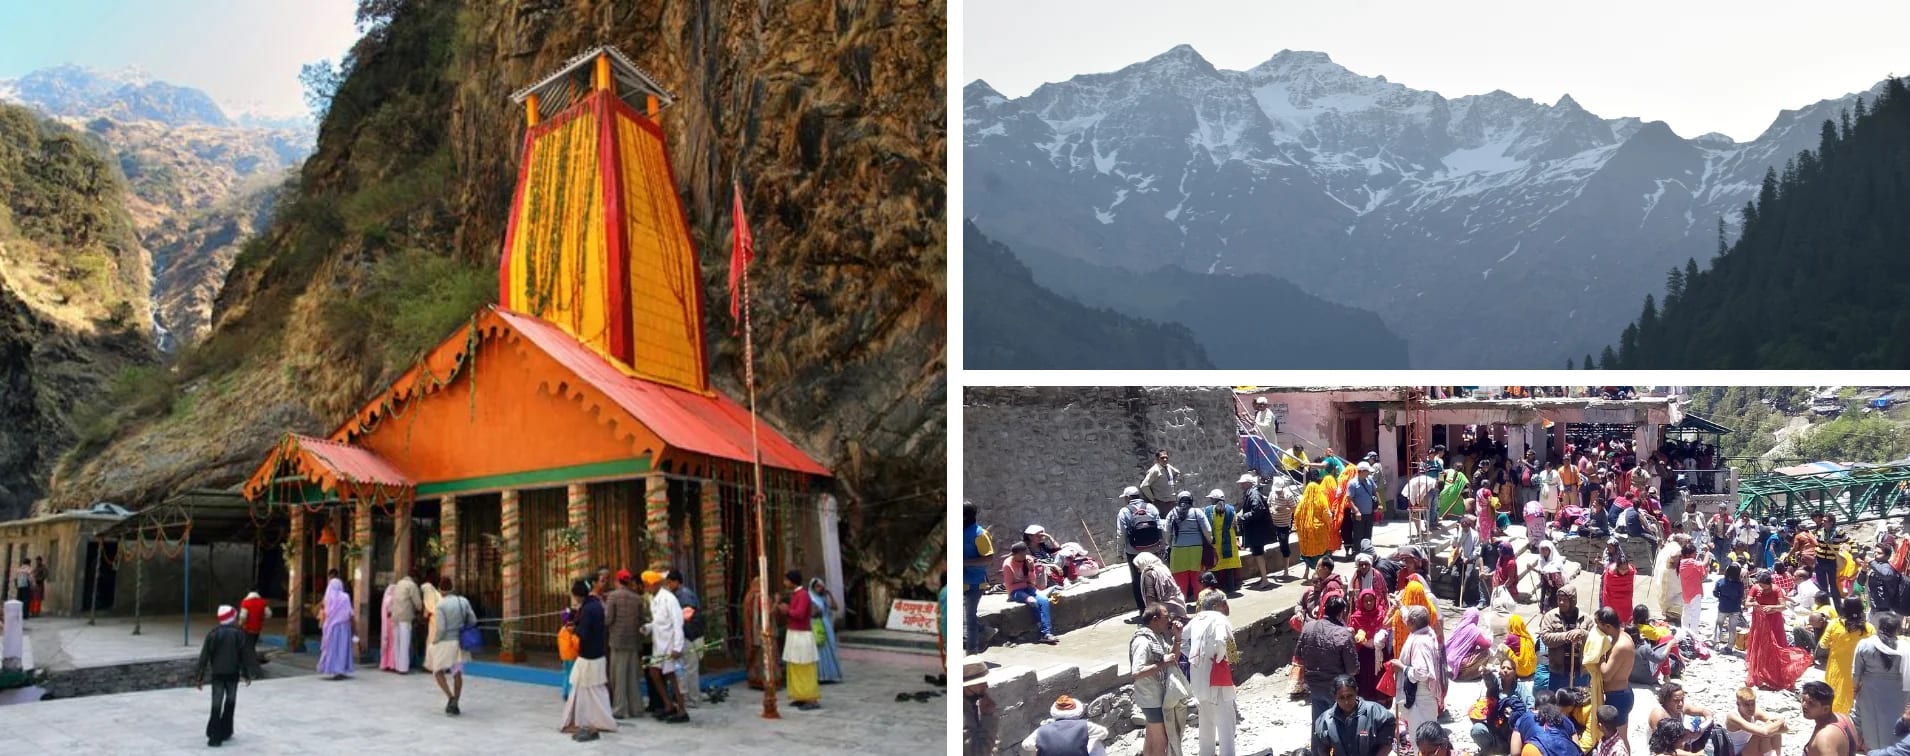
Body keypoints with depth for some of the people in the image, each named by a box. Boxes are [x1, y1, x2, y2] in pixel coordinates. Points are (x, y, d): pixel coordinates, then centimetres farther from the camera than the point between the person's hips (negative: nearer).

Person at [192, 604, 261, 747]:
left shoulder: (212, 633, -4)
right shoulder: (238, 633, -5)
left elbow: (204, 656, -4)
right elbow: (245, 654, -1)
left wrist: (199, 677, 1)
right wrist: (247, 674, 9)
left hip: (217, 673, 0)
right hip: (233, 673, 0)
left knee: (216, 705, 1)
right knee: (230, 703, 17)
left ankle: (214, 736, -5)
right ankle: (225, 733, 20)